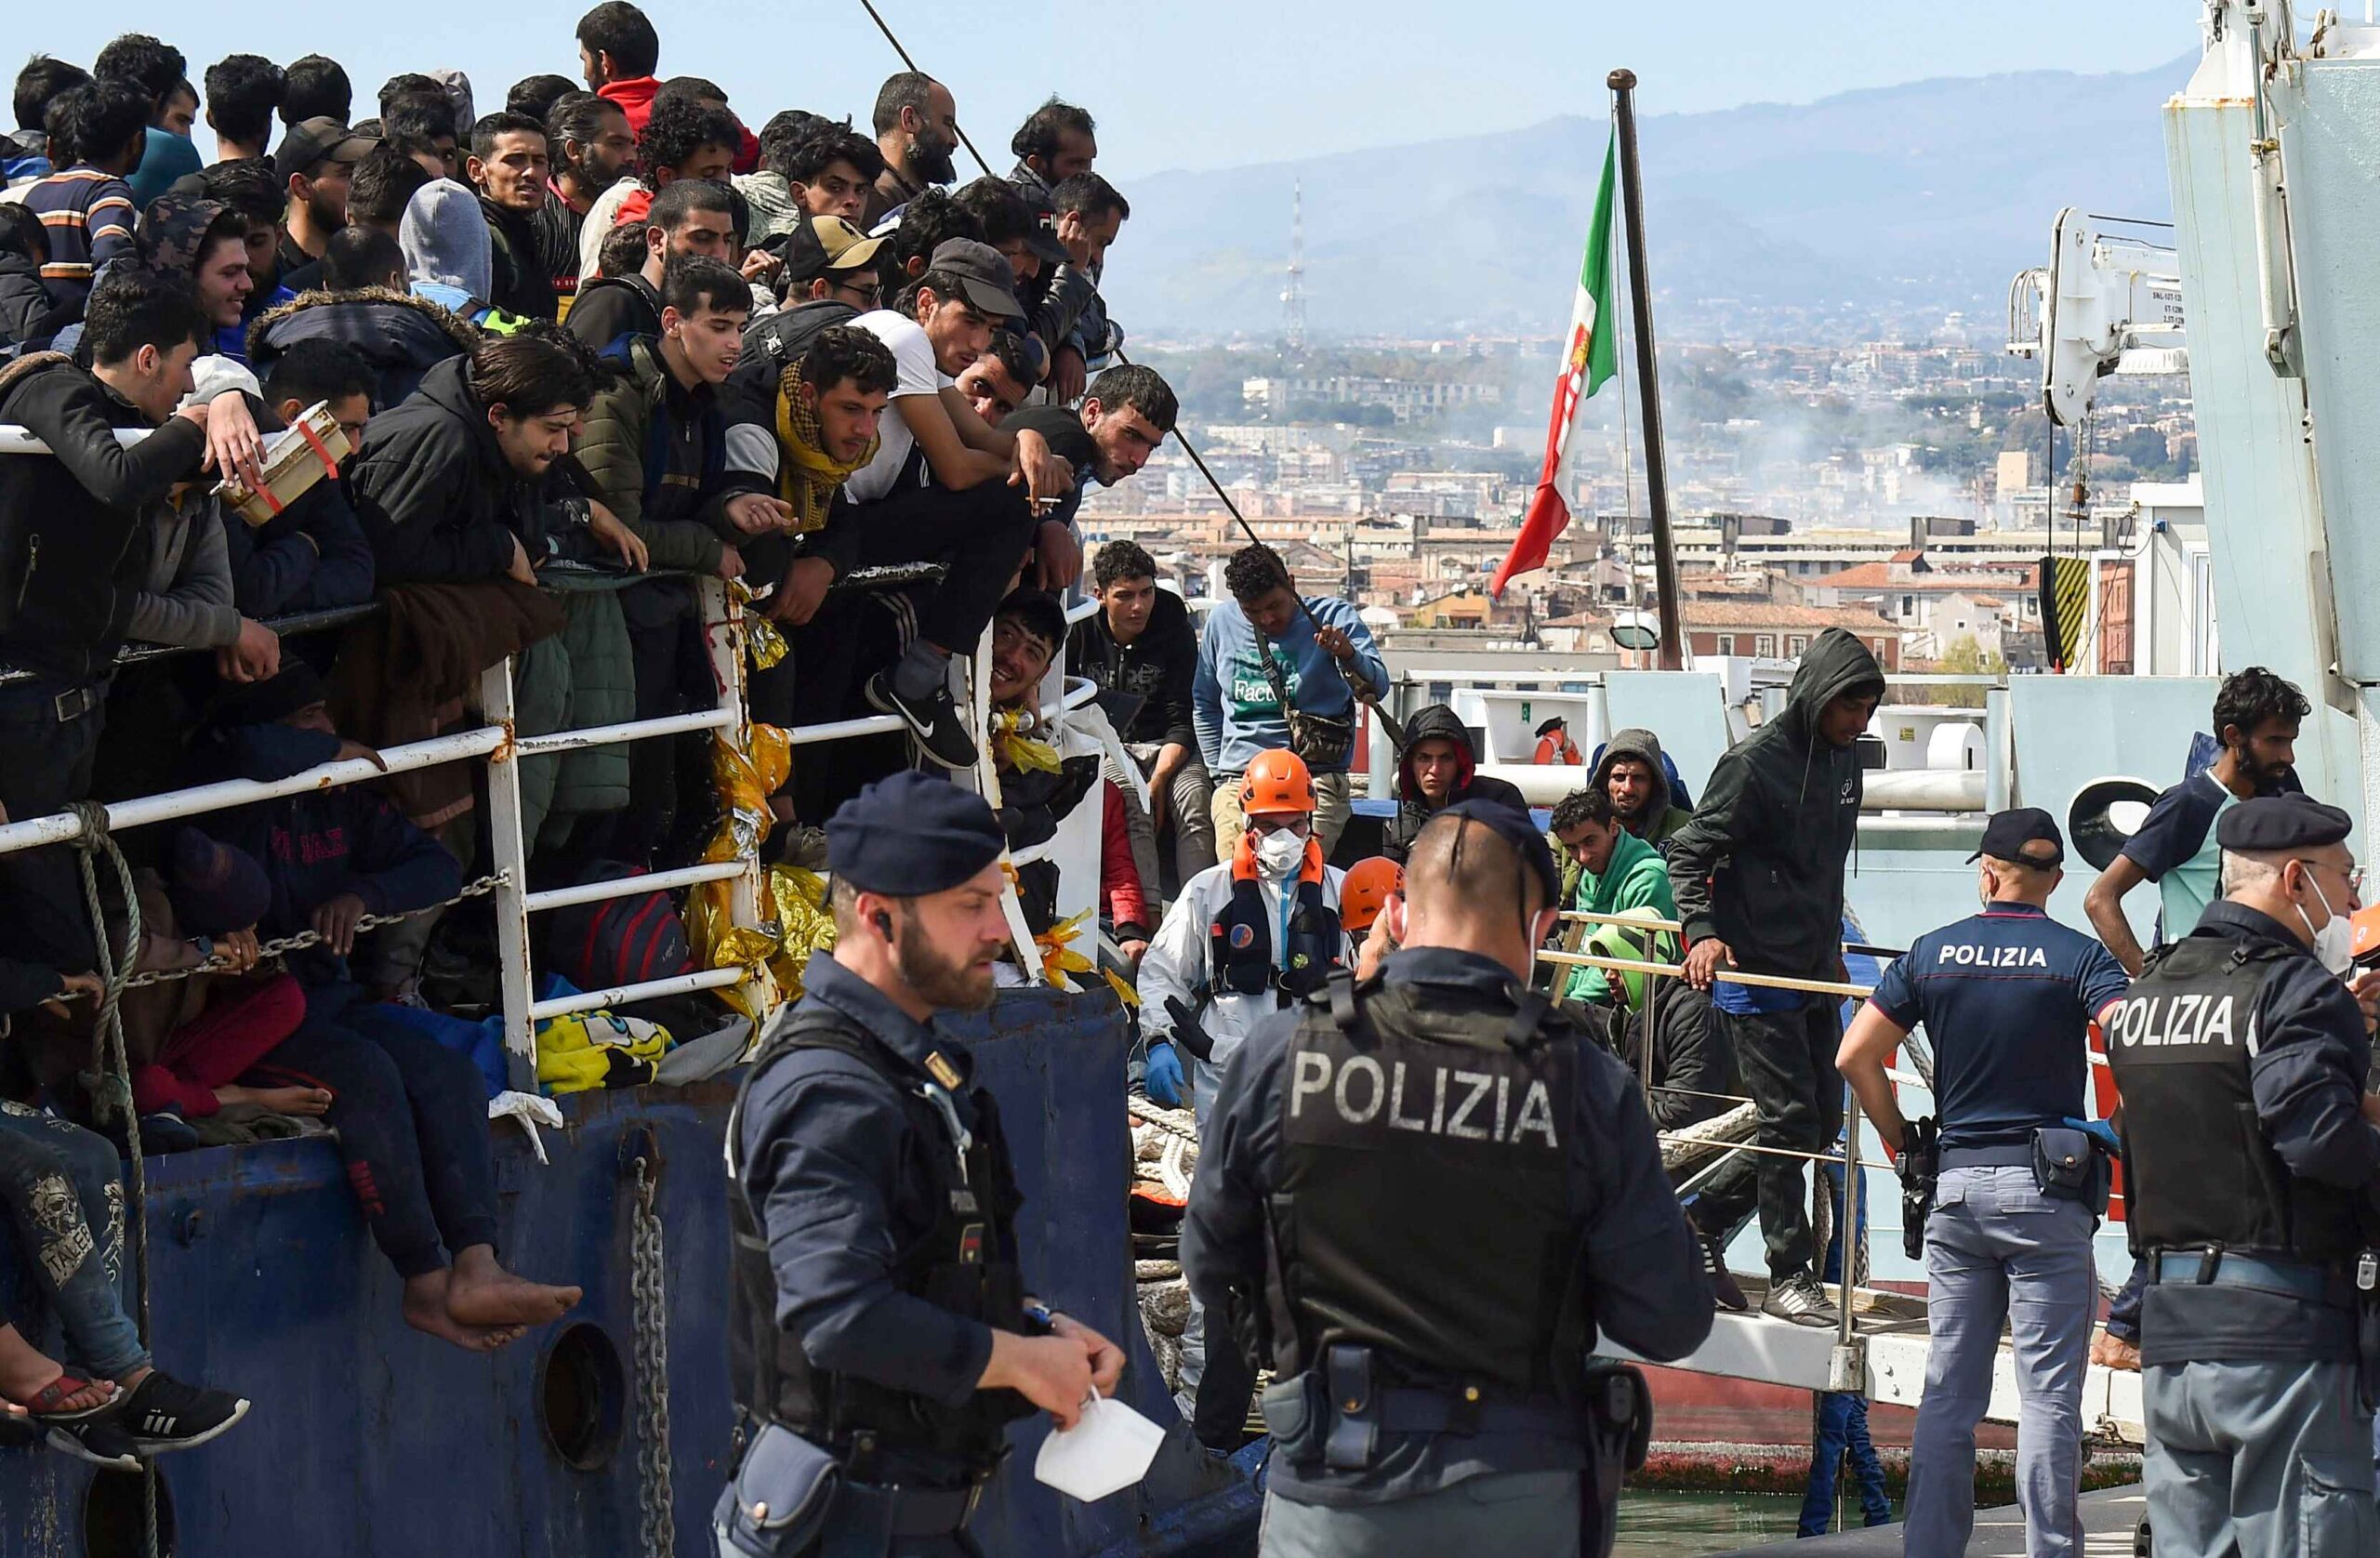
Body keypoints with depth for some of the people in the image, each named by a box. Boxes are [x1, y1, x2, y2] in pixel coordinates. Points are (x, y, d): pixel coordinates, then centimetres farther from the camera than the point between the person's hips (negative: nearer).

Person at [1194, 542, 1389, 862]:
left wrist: (1348, 656, -32)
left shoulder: (1333, 617, 2)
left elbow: (1378, 687, -11)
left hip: (1316, 778, -3)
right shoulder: (1222, 622, 12)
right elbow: (1204, 704, 25)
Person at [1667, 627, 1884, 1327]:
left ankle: (1704, 1217, 23)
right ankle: (1789, 1276, 0)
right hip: (1755, 973, -8)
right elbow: (1689, 852, -11)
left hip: (1813, 974, 9)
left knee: (1822, 1121, 10)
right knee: (1790, 1119, -8)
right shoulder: (1756, 762, -13)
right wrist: (1703, 931, -24)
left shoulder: (1843, 759, 12)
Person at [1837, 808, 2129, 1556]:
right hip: (2047, 1190, -3)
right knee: (2048, 1394, -2)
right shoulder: (2079, 956, -3)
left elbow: (1856, 1056, 5)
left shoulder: (1930, 953, 6)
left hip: (1955, 1185, 3)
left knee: (1948, 1392, 9)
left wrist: (1901, 1143, 13)